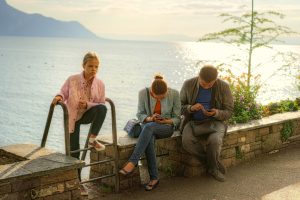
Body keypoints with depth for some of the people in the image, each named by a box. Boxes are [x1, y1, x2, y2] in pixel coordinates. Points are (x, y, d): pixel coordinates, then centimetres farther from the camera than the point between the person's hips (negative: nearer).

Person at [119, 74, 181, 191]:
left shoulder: (174, 94, -10)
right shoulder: (143, 93, -8)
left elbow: (177, 118, -3)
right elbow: (140, 114, -1)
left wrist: (166, 121, -23)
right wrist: (149, 118, -22)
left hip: (167, 126, -1)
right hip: (148, 126, 1)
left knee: (148, 127, -35)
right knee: (149, 138, -36)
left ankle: (132, 162, -37)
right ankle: (154, 178, -31)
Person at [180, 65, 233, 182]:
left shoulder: (224, 87, -9)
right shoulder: (188, 85, -6)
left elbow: (228, 112, -3)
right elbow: (180, 107, 1)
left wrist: (216, 113, -25)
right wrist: (191, 108, -22)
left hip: (214, 122, -1)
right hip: (193, 122, 1)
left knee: (214, 141, -35)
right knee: (187, 141, -31)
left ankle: (212, 167, -4)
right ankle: (214, 164, -10)